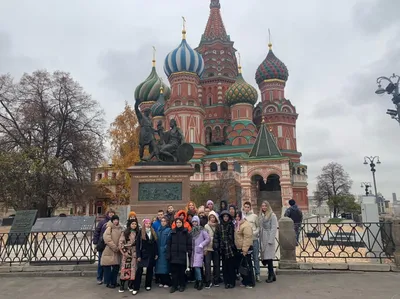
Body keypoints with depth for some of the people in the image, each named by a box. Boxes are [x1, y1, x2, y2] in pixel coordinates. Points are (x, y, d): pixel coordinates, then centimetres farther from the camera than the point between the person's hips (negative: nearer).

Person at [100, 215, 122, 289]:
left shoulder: (120, 229, 11)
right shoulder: (109, 228, -8)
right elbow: (107, 239, -17)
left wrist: (119, 247, -2)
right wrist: (115, 247, -17)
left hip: (117, 252, 6)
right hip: (109, 251, -6)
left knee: (116, 267, 10)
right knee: (108, 267, 2)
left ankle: (113, 282, 24)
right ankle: (108, 282, 15)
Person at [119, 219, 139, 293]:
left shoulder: (137, 233, 8)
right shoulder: (125, 233, 1)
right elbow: (121, 243, -4)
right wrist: (124, 251, -10)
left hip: (134, 253, 2)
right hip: (126, 253, -2)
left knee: (133, 268, 1)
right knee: (125, 268, -5)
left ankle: (130, 285, 12)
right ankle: (122, 286, 3)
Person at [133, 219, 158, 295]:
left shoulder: (153, 232, 8)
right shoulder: (140, 232, -3)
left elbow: (155, 244, 9)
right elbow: (137, 245, -6)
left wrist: (156, 254, 4)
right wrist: (138, 255, -11)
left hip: (151, 255, 4)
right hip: (143, 254, -4)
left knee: (150, 270, 10)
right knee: (139, 270, -7)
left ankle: (148, 285, 23)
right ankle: (136, 288, -2)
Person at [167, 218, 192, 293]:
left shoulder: (186, 232, 1)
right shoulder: (172, 232, 7)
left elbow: (189, 244, 0)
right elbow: (169, 244, 7)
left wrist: (189, 253, -8)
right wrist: (168, 255, 1)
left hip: (183, 255, -2)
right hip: (174, 255, 2)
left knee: (182, 271, 6)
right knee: (174, 271, 3)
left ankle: (182, 285, 20)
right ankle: (174, 286, 14)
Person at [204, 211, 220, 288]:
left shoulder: (218, 226, 4)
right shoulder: (206, 226, -2)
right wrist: (205, 248, -10)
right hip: (208, 248, -2)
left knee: (216, 264, 8)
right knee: (207, 264, -5)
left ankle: (216, 280, 22)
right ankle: (208, 281, 3)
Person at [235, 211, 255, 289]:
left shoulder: (246, 225, -17)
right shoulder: (238, 225, 14)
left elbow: (247, 238, -23)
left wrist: (245, 250, -24)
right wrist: (239, 249, 17)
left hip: (246, 249, -10)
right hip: (239, 249, 10)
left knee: (247, 265, -2)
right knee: (241, 265, 15)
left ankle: (250, 283, 8)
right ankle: (244, 281, 27)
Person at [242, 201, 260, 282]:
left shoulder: (254, 216, -1)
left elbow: (258, 227, 3)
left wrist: (254, 233, -12)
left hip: (254, 239, -1)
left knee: (256, 257, 7)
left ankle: (257, 274, 18)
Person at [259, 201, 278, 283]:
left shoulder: (272, 215, -5)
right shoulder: (261, 216, 14)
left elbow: (274, 228, -10)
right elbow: (260, 228, 12)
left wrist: (271, 240, -15)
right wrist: (260, 239, 6)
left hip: (269, 239, -6)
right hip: (262, 239, 6)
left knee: (268, 257, -6)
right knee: (264, 257, 6)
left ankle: (271, 275, 5)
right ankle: (272, 275, 18)